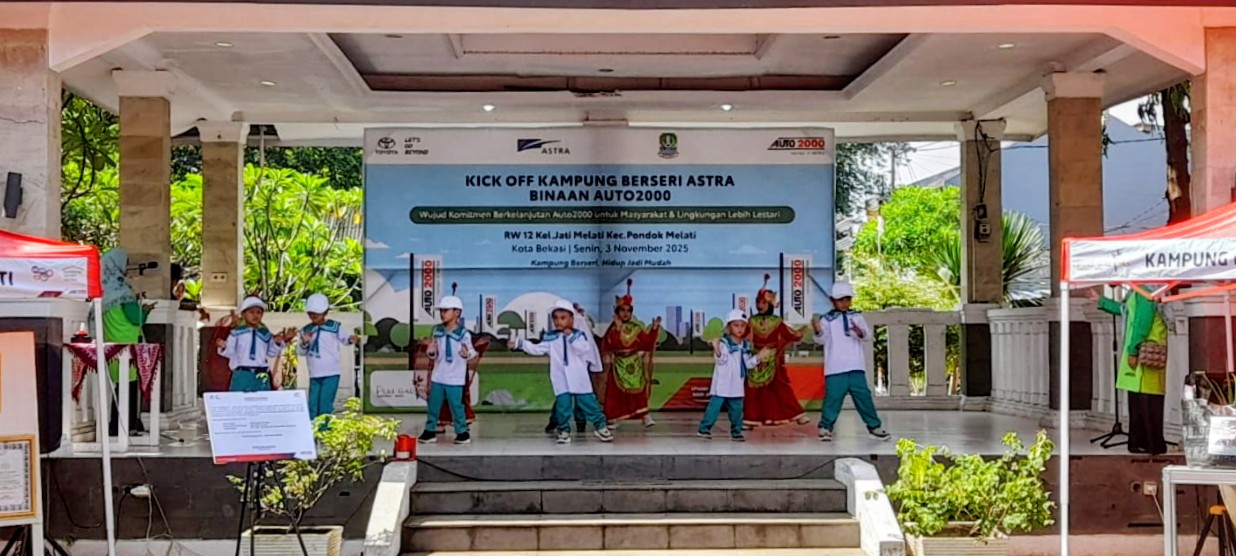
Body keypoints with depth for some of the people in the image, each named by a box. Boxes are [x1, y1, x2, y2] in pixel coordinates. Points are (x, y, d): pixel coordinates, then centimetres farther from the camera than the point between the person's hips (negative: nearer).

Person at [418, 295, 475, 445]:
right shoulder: (437, 331, 3)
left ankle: (462, 432, 13)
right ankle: (430, 431, 19)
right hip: (437, 377, 5)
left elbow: (471, 352, -5)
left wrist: (467, 354, -28)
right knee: (433, 405, 9)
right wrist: (431, 351, -13)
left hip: (455, 379, -4)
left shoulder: (463, 333, -11)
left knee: (456, 406, 1)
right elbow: (434, 355, 9)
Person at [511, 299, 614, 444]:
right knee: (562, 405, -3)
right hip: (561, 380, 1)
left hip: (579, 379, -1)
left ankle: (600, 427, 17)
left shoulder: (579, 335, -2)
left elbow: (585, 350, -16)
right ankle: (564, 431, 11)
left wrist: (571, 337, -19)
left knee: (588, 402, 3)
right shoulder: (550, 338, 4)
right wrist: (520, 344, -1)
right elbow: (537, 349, 5)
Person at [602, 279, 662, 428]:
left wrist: (654, 329, -5)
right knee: (616, 392, 0)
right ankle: (613, 419, 8)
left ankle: (646, 416, -1)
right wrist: (617, 328, -25)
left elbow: (646, 342, 2)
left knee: (639, 391, -1)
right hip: (618, 365, -2)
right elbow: (611, 344, -20)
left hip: (635, 365, 2)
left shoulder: (637, 328, 6)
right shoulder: (613, 329, -4)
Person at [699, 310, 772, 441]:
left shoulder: (746, 345, 8)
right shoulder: (723, 343, -12)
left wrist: (759, 356, 1)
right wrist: (717, 350, -39)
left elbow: (747, 363, 12)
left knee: (737, 408, 9)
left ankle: (736, 431, 19)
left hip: (737, 385, 6)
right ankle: (704, 428, 2)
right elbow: (720, 361, -20)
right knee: (715, 405, -6)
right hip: (722, 384, -6)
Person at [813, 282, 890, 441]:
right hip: (835, 368, -3)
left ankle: (874, 425, 18)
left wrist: (860, 332, -27)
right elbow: (822, 340, -9)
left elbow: (867, 335, -3)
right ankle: (825, 427, 9)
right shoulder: (828, 319, 0)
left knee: (863, 396, 7)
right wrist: (818, 331, -32)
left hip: (855, 367, 3)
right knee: (833, 397, -5)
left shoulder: (857, 317, 9)